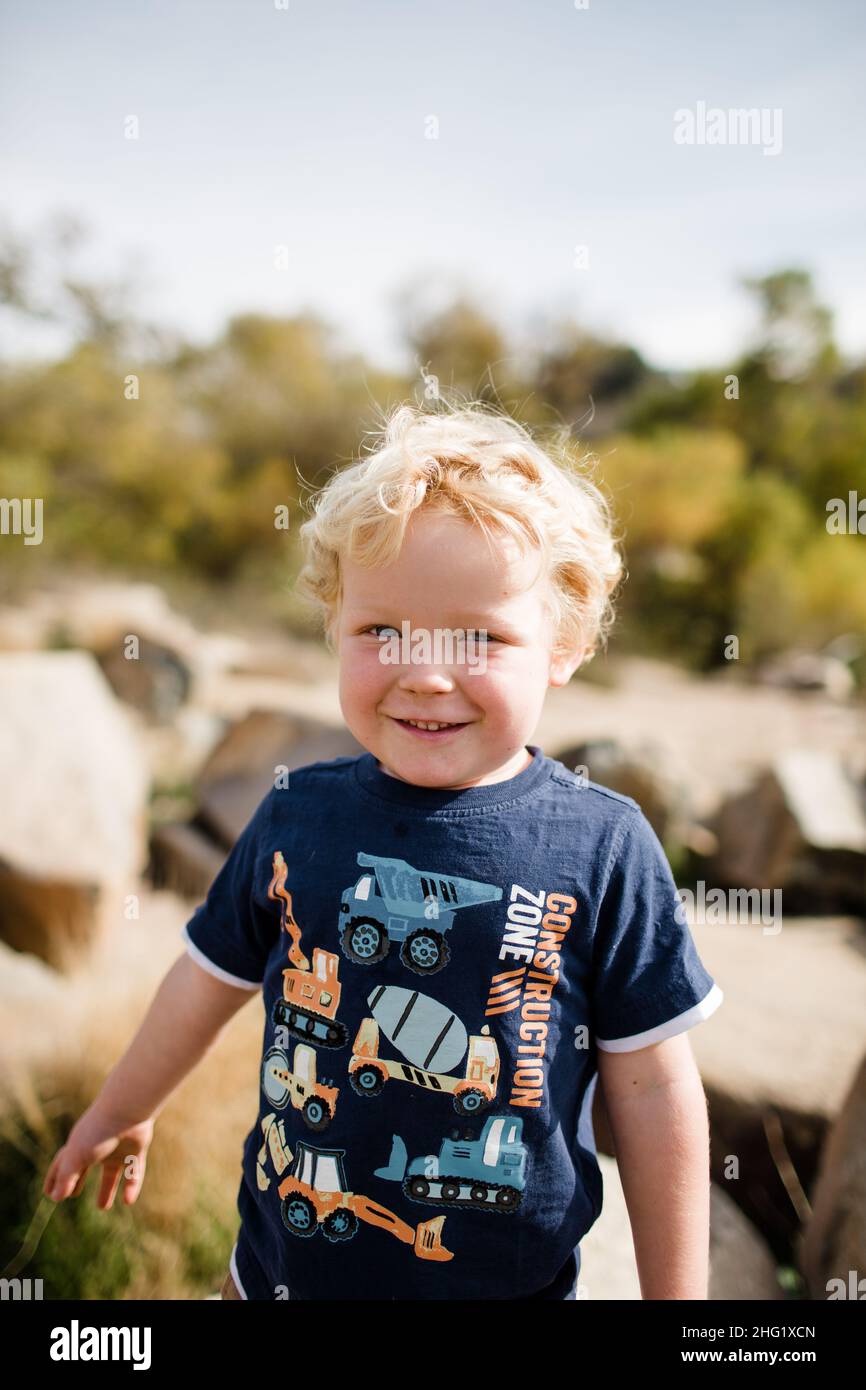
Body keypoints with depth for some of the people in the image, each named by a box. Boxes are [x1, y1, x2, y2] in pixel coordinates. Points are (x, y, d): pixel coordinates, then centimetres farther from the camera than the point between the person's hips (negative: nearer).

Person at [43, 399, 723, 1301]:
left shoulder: (604, 845, -16)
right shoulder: (296, 815, -10)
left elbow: (651, 1088, -8)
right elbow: (212, 976, 7)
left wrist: (677, 1294, -2)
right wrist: (122, 1110, 20)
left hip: (512, 1279, -1)